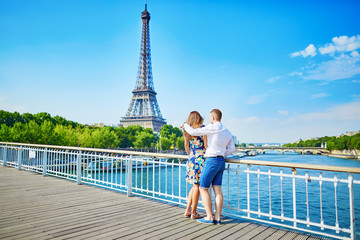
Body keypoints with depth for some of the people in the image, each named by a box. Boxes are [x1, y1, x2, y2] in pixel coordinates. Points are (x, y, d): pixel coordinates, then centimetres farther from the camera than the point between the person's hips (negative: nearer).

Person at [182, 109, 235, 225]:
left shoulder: (212, 128, -12)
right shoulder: (227, 132, 13)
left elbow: (193, 132, -12)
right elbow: (232, 149, 18)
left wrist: (185, 125, 7)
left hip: (211, 160, -8)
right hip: (221, 161, 8)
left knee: (203, 188, 2)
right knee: (217, 189, 8)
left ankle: (209, 217, 3)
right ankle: (218, 217, 10)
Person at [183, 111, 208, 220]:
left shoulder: (186, 130, 10)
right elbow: (206, 145, -8)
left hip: (191, 159, 6)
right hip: (201, 158, -6)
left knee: (195, 185, 16)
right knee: (197, 186, 1)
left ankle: (188, 210, 18)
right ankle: (194, 213, 10)